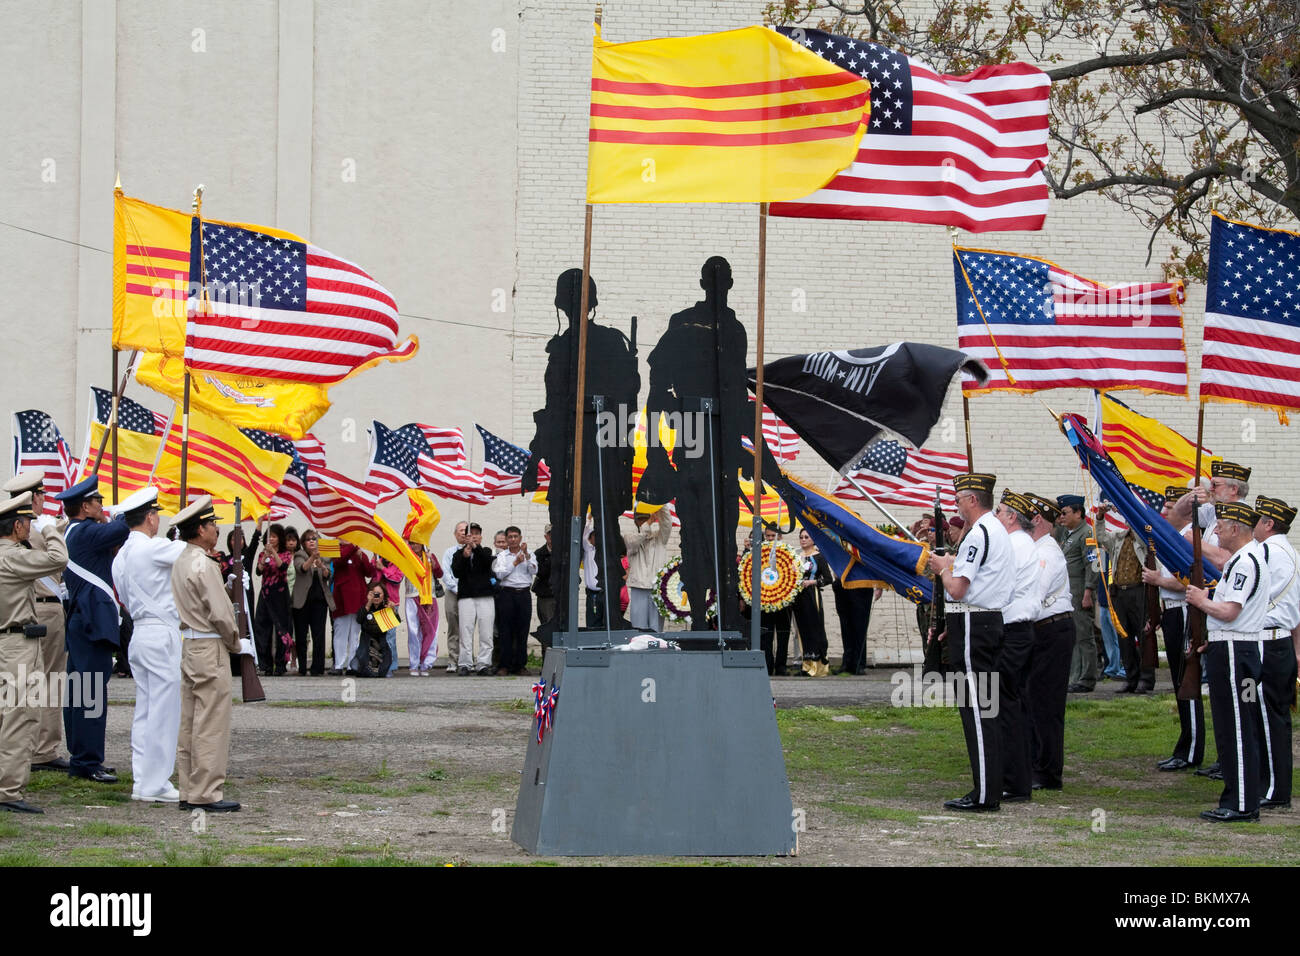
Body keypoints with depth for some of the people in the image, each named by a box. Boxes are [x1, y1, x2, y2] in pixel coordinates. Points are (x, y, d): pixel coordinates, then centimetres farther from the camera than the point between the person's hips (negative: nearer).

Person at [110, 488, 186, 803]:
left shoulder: (120, 557, 13)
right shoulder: (153, 547, -14)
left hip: (140, 633, 9)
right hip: (163, 633, -9)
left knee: (145, 711, 12)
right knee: (163, 711, -5)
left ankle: (141, 782, 14)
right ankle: (154, 785, -4)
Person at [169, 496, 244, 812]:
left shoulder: (181, 561, 13)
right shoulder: (202, 564, -16)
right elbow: (219, 613, -17)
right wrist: (238, 644, -4)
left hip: (188, 644, 10)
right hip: (210, 647, -9)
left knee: (189, 722, 11)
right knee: (211, 724, -6)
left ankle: (188, 791, 15)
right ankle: (207, 793, -5)